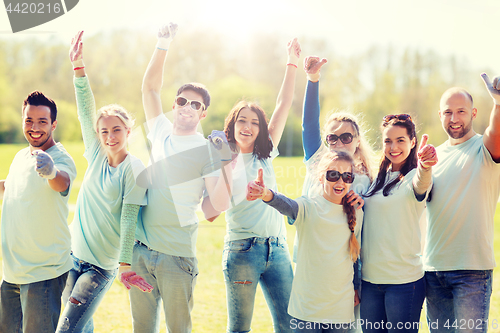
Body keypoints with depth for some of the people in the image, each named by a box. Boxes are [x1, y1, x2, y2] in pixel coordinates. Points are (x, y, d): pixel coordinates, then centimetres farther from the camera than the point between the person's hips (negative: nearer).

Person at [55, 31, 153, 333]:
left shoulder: (134, 169, -13)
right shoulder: (97, 155, 2)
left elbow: (129, 219, -16)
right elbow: (86, 112, -5)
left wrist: (125, 267, -19)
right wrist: (78, 67, -13)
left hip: (103, 265, -5)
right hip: (74, 254, 6)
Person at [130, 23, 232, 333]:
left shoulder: (207, 151, -6)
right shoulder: (161, 133, 7)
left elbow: (221, 204, -15)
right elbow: (150, 86, 7)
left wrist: (227, 163, -27)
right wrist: (163, 45, -1)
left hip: (177, 255, -4)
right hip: (141, 249, 4)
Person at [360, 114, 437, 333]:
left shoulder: (415, 175, -6)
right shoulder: (378, 178, 12)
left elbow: (421, 184, -31)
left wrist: (425, 166, -54)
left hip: (404, 280, -6)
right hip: (369, 277, 6)